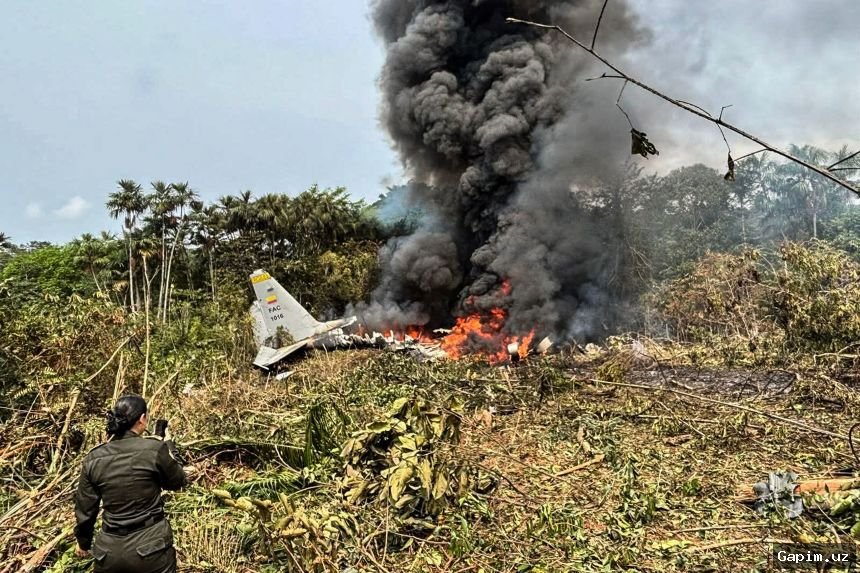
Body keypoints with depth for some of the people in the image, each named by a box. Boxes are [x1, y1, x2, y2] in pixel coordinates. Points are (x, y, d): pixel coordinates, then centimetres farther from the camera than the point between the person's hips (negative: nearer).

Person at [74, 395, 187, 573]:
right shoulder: (155, 450, -15)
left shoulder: (93, 458, -3)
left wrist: (83, 541, 24)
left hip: (109, 550, 3)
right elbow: (178, 482, 2)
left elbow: (85, 507, 7)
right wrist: (168, 445, 15)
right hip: (151, 547, -3)